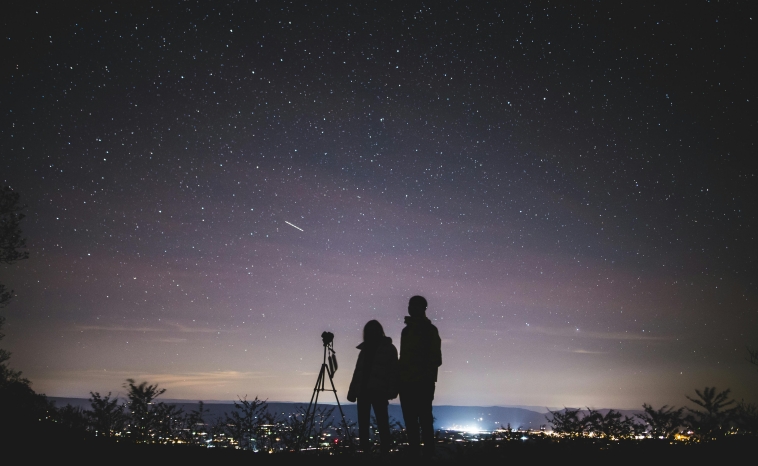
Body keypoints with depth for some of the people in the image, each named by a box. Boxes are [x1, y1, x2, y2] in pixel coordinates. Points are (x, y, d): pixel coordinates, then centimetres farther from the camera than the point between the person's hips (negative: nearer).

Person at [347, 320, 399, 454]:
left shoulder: (388, 349, 3)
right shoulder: (364, 349, 16)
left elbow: (393, 370, -5)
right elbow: (358, 371, 15)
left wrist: (391, 390, -16)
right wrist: (352, 391, 8)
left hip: (378, 391, -5)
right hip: (363, 391, 5)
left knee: (382, 423, -6)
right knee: (362, 424, 5)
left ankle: (385, 453, -5)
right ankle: (364, 452, 10)